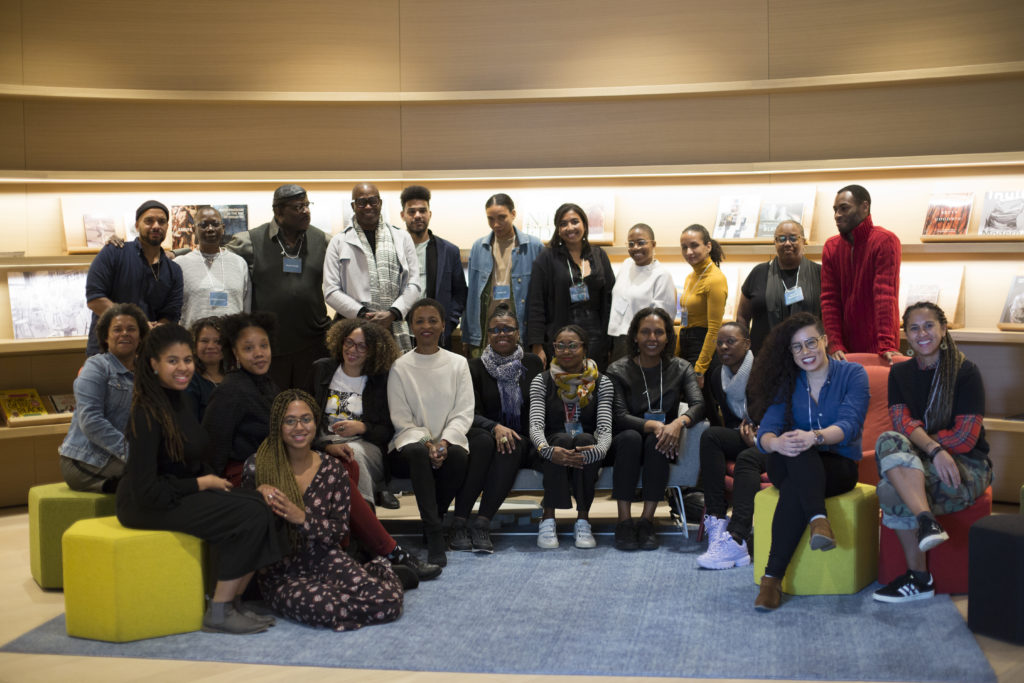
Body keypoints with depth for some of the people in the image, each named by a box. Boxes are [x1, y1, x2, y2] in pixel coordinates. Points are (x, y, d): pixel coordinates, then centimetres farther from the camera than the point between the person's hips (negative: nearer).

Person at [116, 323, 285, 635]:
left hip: (185, 491, 9)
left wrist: (214, 478, -1)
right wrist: (202, 484, -13)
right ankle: (219, 613, -12)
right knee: (249, 516, -23)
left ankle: (234, 600, -3)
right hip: (147, 506, -9)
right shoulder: (147, 413, -19)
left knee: (268, 508, -12)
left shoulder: (180, 400, 9)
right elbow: (145, 490, -22)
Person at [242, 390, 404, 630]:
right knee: (321, 605, -37)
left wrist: (302, 518, -18)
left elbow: (340, 530, 1)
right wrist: (260, 494, -17)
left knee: (387, 603, -24)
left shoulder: (333, 471, 4)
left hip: (324, 559, 2)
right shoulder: (258, 466, -2)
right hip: (279, 572, -2)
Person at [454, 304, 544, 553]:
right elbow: (471, 414, -6)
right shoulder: (475, 367, 4)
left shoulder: (532, 363, 10)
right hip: (485, 434, -1)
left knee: (513, 447, -34)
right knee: (483, 440, -35)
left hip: (522, 440, 1)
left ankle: (482, 523, -38)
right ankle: (460, 522, -33)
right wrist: (495, 427, -25)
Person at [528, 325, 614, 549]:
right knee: (562, 439, -33)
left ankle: (583, 520, -26)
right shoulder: (541, 382, 2)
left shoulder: (601, 382, 2)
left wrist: (599, 450, -36)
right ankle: (548, 519, -28)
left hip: (587, 453, 1)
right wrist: (547, 449, -37)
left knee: (584, 439, -33)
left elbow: (605, 428, -11)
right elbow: (536, 425, -13)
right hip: (553, 449, 0)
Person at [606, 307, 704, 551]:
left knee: (656, 442, -33)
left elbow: (698, 405, -12)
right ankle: (624, 521, -32)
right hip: (625, 444, -1)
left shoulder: (680, 368, 5)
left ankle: (647, 520, -28)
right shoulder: (618, 370, 0)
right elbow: (619, 417, -13)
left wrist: (679, 422, -35)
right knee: (630, 437, -34)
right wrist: (653, 425, -31)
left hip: (663, 444, 1)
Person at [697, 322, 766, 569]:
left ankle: (735, 539, -52)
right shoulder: (718, 376, 11)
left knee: (747, 458, -35)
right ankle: (716, 520, -31)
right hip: (744, 438, 6)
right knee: (710, 435, -23)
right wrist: (743, 431, -5)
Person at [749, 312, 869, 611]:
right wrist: (776, 442, -36)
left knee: (794, 488, -37)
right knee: (796, 450, -37)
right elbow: (765, 431, -9)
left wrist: (815, 436, -41)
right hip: (791, 465, 2)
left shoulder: (852, 374, -1)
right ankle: (819, 519, -49)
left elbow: (849, 425, -18)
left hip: (839, 465, -2)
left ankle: (773, 577, -40)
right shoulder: (786, 383, 6)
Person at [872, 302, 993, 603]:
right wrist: (933, 449, -27)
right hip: (921, 464, 5)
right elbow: (902, 423, -7)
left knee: (892, 488, -29)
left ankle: (919, 578, -24)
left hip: (968, 468, -5)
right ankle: (927, 521, -33)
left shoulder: (965, 372, -6)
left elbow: (965, 438, -12)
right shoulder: (900, 373, 8)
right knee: (888, 441, -28)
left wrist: (916, 439, -10)